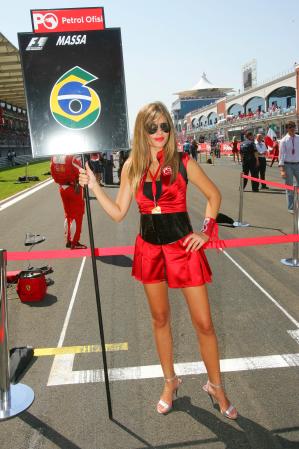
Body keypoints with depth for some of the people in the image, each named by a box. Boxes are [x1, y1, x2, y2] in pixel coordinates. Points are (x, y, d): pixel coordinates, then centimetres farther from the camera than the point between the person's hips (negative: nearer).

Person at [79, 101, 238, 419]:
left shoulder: (183, 162, -7)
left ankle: (215, 386, 27)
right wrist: (94, 187, -7)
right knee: (160, 319, 16)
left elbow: (214, 195, 5)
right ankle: (170, 381, 37)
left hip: (183, 247, -2)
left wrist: (205, 231, -4)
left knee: (203, 323, 2)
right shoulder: (132, 167, 0)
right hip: (149, 249, 3)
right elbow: (118, 213, 1)